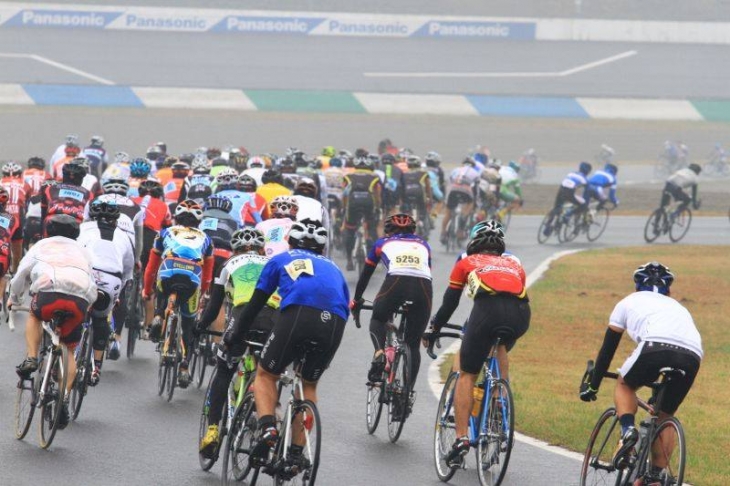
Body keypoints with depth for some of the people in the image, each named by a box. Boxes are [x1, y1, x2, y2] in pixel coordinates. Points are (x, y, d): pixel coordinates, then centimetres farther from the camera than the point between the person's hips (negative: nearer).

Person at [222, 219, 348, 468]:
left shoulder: (282, 259, 29)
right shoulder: (333, 267, 37)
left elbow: (256, 303, 29)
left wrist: (234, 335, 41)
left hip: (297, 315, -3)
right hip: (334, 324, 3)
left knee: (265, 375, 17)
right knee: (309, 385, 24)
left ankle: (268, 428, -8)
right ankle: (297, 452, 16)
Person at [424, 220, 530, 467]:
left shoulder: (467, 263, 30)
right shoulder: (514, 263, 37)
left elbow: (449, 302, 34)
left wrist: (432, 330, 47)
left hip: (488, 309, -3)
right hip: (520, 314, 3)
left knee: (466, 375, 9)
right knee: (501, 347, 37)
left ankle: (461, 438, -1)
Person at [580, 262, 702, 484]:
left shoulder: (630, 302, 31)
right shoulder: (677, 307, 41)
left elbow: (607, 348, 33)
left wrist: (592, 386, 44)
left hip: (656, 347, -3)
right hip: (693, 357, 3)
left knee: (624, 385, 27)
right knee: (664, 417, 22)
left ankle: (628, 430, 3)